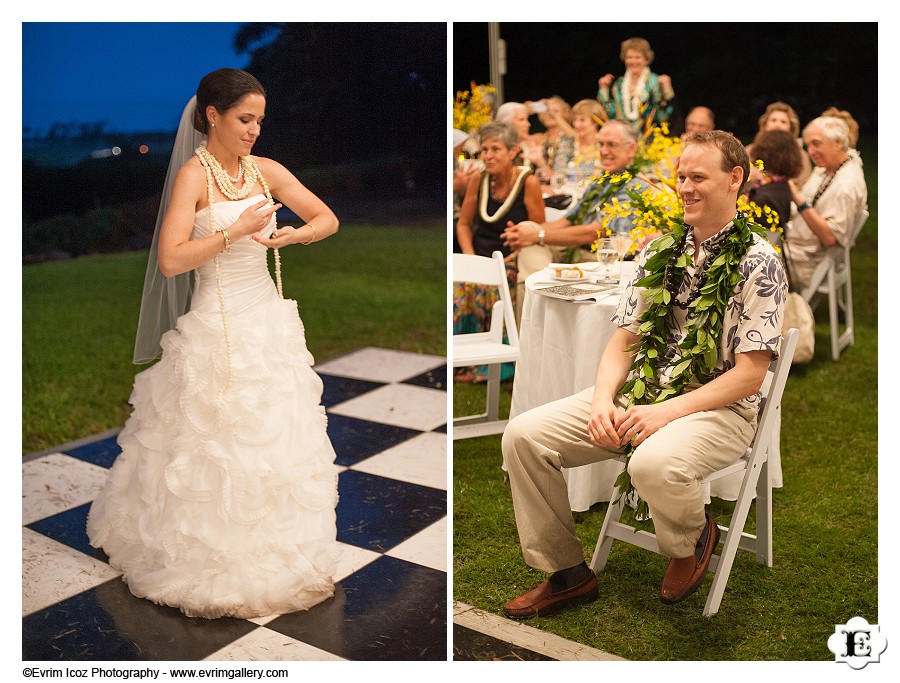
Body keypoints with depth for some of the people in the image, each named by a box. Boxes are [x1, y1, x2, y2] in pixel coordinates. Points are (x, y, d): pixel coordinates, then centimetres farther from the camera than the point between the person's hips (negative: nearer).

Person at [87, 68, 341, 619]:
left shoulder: (265, 170, 5)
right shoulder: (194, 174, -11)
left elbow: (328, 218, 7)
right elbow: (170, 260, -20)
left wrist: (295, 233, -13)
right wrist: (236, 230, -22)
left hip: (269, 320, 6)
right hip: (216, 326, -6)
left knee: (276, 440, 13)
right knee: (214, 447, 4)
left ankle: (276, 550, 32)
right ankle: (211, 560, 23)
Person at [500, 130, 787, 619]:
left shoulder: (757, 262, -7)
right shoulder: (659, 252, 11)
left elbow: (749, 375, -13)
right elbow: (623, 341, 11)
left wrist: (667, 412, -21)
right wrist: (603, 398, -9)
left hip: (719, 407, -6)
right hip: (639, 393, 6)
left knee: (654, 465, -39)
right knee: (523, 435, -10)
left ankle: (694, 538, 0)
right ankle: (567, 574, 6)